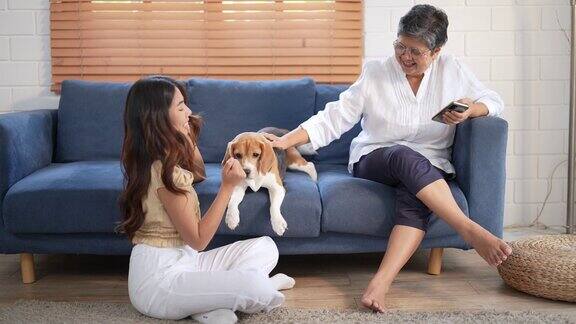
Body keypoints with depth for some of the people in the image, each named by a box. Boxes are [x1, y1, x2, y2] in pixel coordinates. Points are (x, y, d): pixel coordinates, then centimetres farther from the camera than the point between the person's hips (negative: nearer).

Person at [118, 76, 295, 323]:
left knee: (266, 247, 6)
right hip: (159, 278, -11)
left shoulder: (160, 160, 8)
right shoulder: (164, 171, -21)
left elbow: (197, 174, 32)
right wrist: (227, 186, -17)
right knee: (253, 285, -32)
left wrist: (188, 137, 18)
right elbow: (198, 240, -16)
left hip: (180, 261, 11)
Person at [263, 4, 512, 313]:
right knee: (405, 156, -38)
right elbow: (334, 118, -4)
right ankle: (470, 229, -40)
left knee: (415, 195, -37)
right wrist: (286, 140, -15)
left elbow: (493, 101, 10)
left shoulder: (452, 70, 3)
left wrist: (471, 109, -14)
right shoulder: (375, 73, -2)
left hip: (429, 168, 1)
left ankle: (381, 281, -47)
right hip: (374, 160, -1)